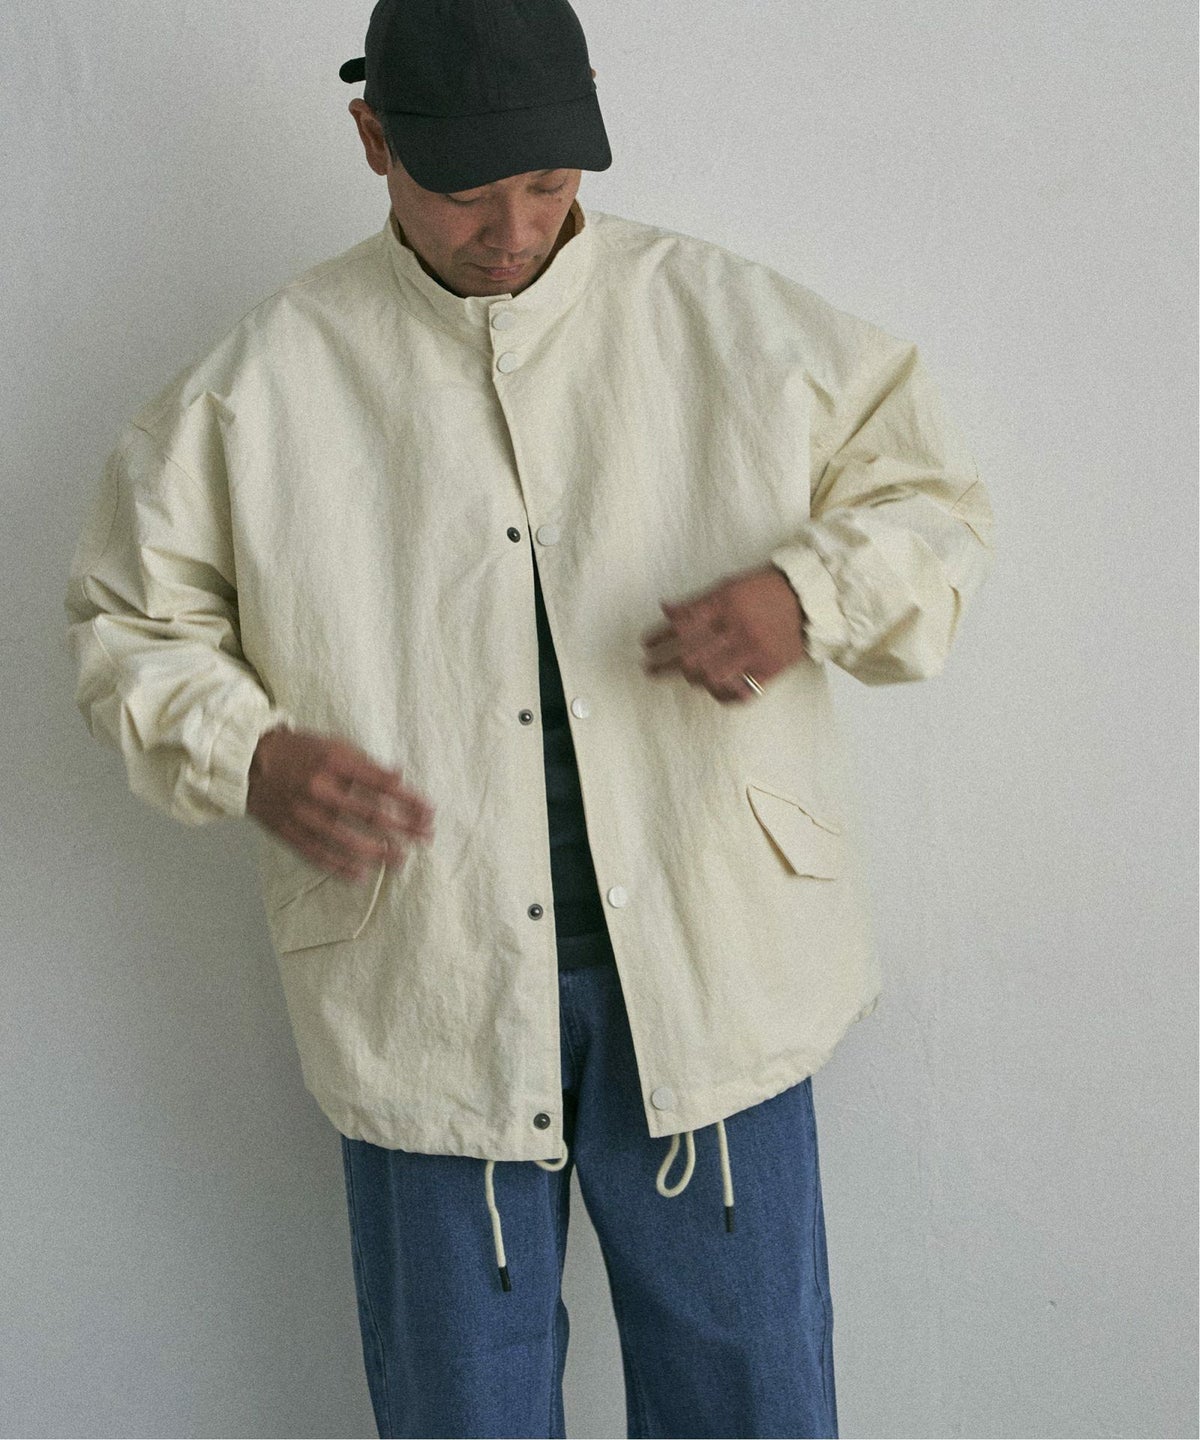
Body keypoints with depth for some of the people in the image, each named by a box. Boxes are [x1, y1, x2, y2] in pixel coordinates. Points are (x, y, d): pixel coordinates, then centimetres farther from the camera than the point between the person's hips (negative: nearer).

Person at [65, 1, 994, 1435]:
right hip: (426, 990, 0)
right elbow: (133, 626, 7)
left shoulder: (737, 322, 1)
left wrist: (810, 591, -14)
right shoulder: (262, 382, 0)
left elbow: (929, 496, 7)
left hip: (705, 976, 1)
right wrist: (252, 757, -13)